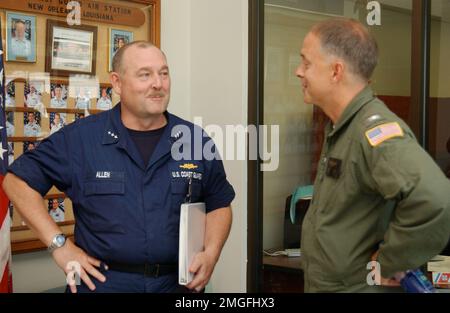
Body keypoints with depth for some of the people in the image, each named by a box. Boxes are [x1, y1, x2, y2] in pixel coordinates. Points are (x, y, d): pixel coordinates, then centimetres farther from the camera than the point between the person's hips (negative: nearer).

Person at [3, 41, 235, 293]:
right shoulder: (79, 138, -8)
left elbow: (219, 204, 10)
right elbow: (18, 180, -2)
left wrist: (211, 254, -8)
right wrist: (59, 245, -8)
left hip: (178, 282, 2)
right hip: (102, 281, -2)